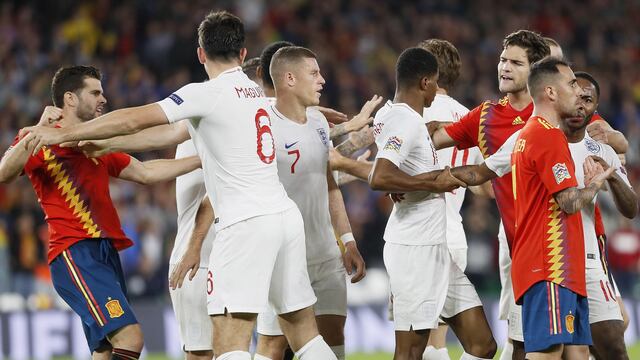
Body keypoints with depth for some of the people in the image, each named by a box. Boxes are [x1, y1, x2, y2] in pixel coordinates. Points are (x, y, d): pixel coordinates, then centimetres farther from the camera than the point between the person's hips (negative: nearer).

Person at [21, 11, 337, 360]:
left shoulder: (207, 93, -6)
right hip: (286, 213, 8)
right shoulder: (258, 93, 15)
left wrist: (63, 134, 2)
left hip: (246, 223, -8)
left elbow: (134, 120, -5)